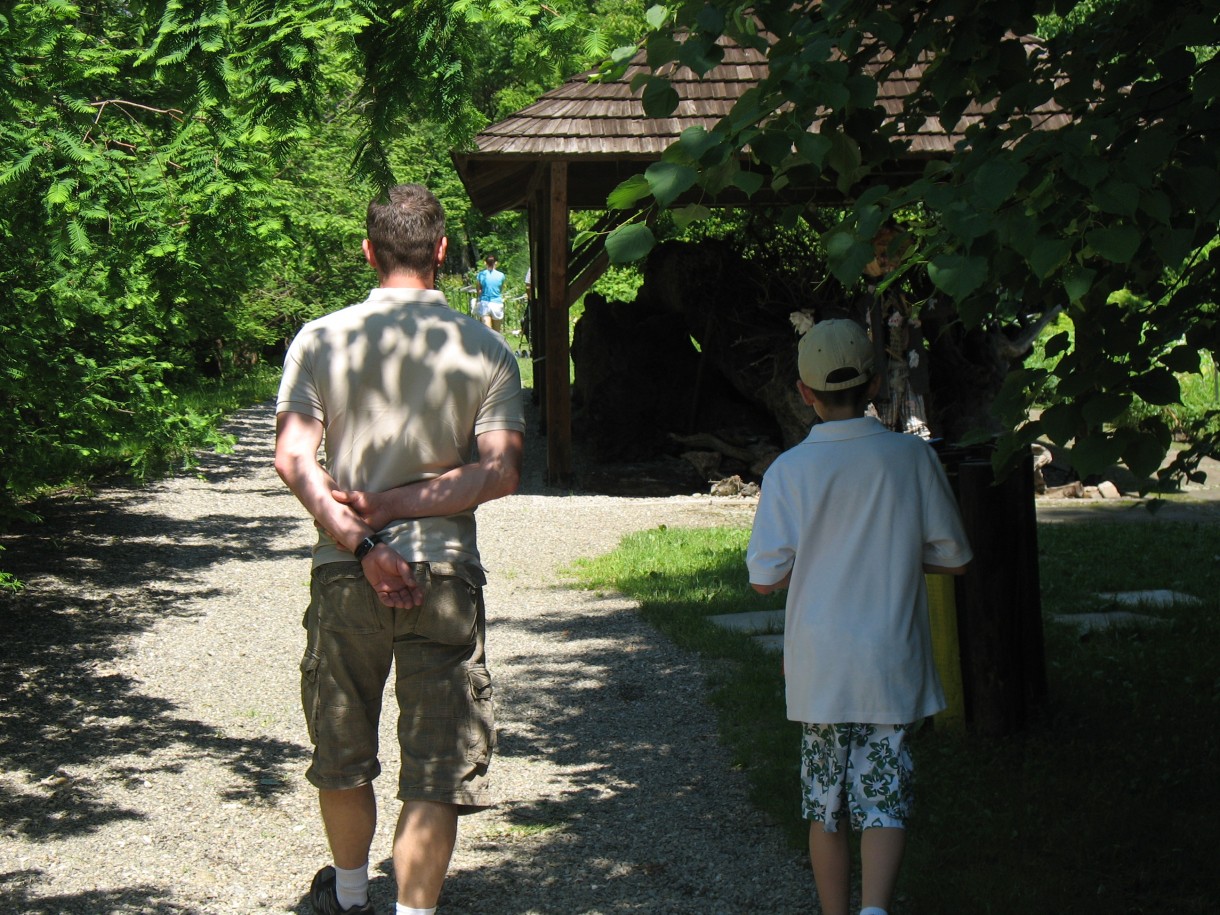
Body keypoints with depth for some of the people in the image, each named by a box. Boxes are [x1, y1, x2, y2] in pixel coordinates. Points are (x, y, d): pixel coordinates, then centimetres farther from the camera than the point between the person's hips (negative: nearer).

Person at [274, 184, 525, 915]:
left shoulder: (321, 339, 0)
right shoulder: (484, 349, -2)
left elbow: (294, 458, -10)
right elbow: (501, 473, -9)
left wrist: (358, 541, -14)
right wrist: (397, 507, -9)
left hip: (345, 577, 2)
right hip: (445, 576, -2)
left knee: (342, 752, 20)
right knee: (439, 767, 3)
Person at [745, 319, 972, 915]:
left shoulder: (788, 471, -7)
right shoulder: (912, 458, -5)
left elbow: (764, 578, -7)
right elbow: (953, 558, 2)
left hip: (819, 667, 0)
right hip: (891, 665, 0)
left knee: (825, 805, 13)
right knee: (883, 798, 1)